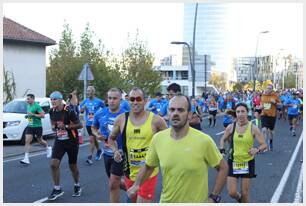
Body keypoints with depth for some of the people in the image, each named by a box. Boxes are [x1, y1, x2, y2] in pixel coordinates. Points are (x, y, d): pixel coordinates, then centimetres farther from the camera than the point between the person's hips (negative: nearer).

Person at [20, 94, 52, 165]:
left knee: (40, 141, 10)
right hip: (30, 126, 6)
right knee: (27, 141, -7)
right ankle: (26, 159, -10)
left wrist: (33, 115, -24)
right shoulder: (28, 106, 10)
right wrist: (27, 115, 5)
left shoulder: (37, 106, -14)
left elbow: (42, 115, -18)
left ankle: (48, 148, 42)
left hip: (37, 126, -6)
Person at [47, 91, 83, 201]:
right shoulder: (52, 111, 0)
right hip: (59, 141, 4)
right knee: (54, 164, -11)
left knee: (73, 166, 9)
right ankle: (57, 189, 4)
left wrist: (66, 126, -25)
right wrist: (54, 127, -2)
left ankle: (77, 186, 34)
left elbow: (79, 125, -15)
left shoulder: (69, 111, -18)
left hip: (72, 141, -4)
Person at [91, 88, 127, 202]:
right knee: (115, 183, 20)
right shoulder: (100, 114, -3)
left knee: (113, 185, -6)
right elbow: (94, 128, 15)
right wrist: (97, 135, -6)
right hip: (107, 153, 5)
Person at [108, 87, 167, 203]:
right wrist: (115, 151, -3)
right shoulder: (121, 119, -2)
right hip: (130, 171, 4)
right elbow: (111, 138, 14)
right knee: (134, 200, 21)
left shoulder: (156, 120, -11)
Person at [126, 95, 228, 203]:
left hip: (196, 201, -3)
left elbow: (223, 168, -5)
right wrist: (137, 184, -6)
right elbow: (148, 166, 8)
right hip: (166, 201, 3)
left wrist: (213, 197, -8)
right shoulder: (158, 138, -9)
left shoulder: (204, 140, -18)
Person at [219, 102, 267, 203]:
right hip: (233, 162, 1)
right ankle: (239, 198, 36)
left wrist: (257, 150, -28)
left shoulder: (253, 128, -10)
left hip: (247, 163, -1)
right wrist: (222, 150, -7)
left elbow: (264, 145, -8)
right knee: (231, 192, 0)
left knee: (245, 193, 5)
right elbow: (223, 139, 11)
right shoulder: (231, 127, -6)